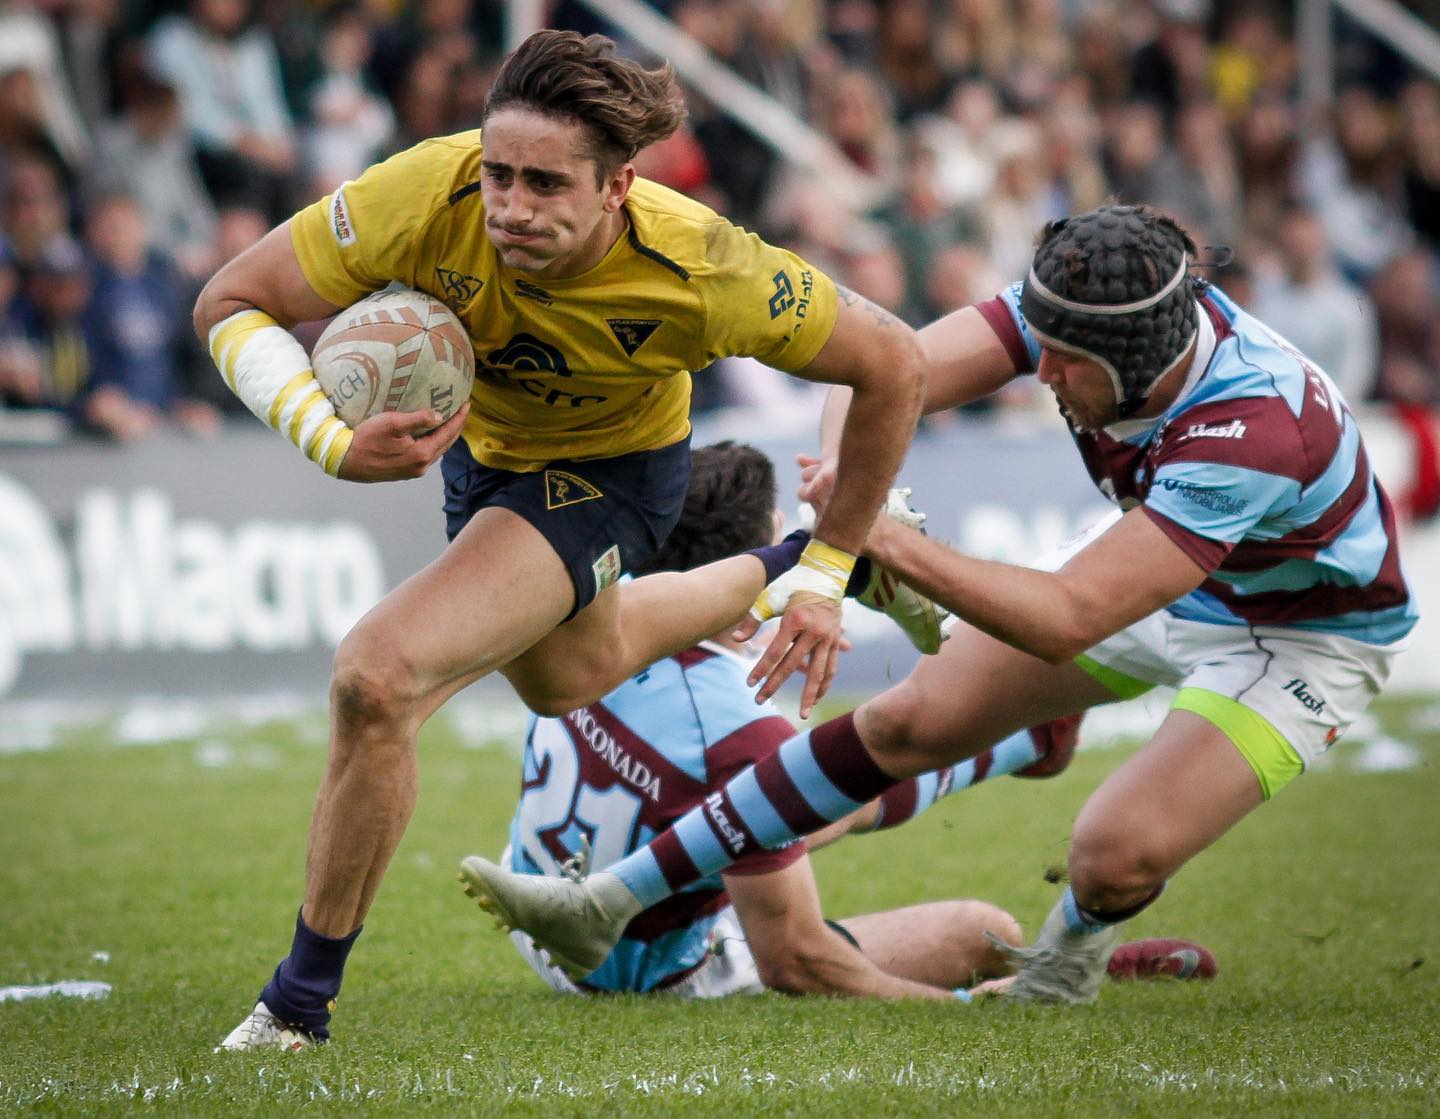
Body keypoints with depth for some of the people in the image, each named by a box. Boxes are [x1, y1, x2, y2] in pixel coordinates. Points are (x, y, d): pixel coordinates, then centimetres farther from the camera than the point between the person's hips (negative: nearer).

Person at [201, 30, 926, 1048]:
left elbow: (895, 364, -21)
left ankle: (302, 1003, -6)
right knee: (568, 678, 32)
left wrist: (826, 577, -14)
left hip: (606, 474, -5)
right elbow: (230, 304, -23)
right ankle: (758, 580, 61)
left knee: (378, 679, -24)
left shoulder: (702, 275, -37)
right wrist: (333, 440, -41)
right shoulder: (430, 199, -35)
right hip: (480, 443, 5)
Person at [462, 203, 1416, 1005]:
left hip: (1306, 634, -6)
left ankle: (1071, 946, 15)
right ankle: (612, 904, 8)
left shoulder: (1254, 433, -42)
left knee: (1118, 856, -25)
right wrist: (845, 476, -48)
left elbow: (1067, 622, -41)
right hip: (1164, 578, 6)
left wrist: (888, 541, -42)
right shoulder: (1087, 305, -24)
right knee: (908, 722, 2)